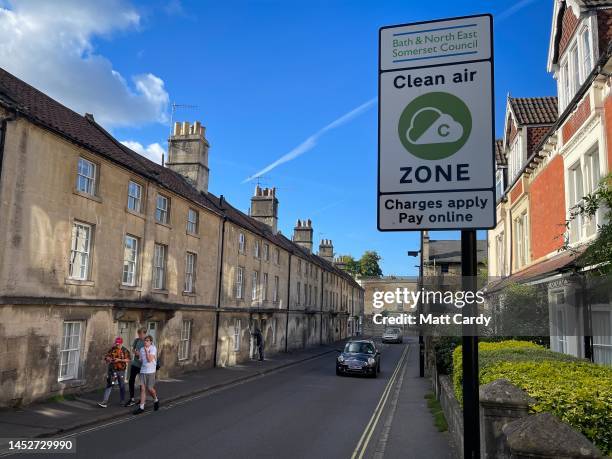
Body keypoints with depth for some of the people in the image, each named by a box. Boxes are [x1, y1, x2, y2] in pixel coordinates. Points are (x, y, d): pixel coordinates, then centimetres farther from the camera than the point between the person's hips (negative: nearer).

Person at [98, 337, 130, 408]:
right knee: (109, 385, -5)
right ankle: (105, 402, -6)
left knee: (122, 386, 11)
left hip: (121, 370, -1)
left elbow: (128, 359, -10)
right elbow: (106, 357, 5)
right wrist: (109, 359, -17)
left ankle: (123, 401, 26)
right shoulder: (112, 349, 3)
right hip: (112, 370, 1)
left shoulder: (125, 351, -3)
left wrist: (119, 360, -20)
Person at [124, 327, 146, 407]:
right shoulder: (136, 340, 2)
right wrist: (135, 352, -7)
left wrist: (141, 354, -23)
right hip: (134, 364, 5)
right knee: (131, 381, 4)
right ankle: (132, 399, 15)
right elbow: (133, 349, 15)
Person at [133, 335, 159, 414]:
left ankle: (156, 400, 29)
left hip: (150, 371, -4)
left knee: (150, 388, 1)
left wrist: (146, 351, -15)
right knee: (142, 388, -1)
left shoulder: (153, 348, -8)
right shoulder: (141, 349, 9)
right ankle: (141, 407, 2)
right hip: (143, 371, 4)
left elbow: (149, 359, -17)